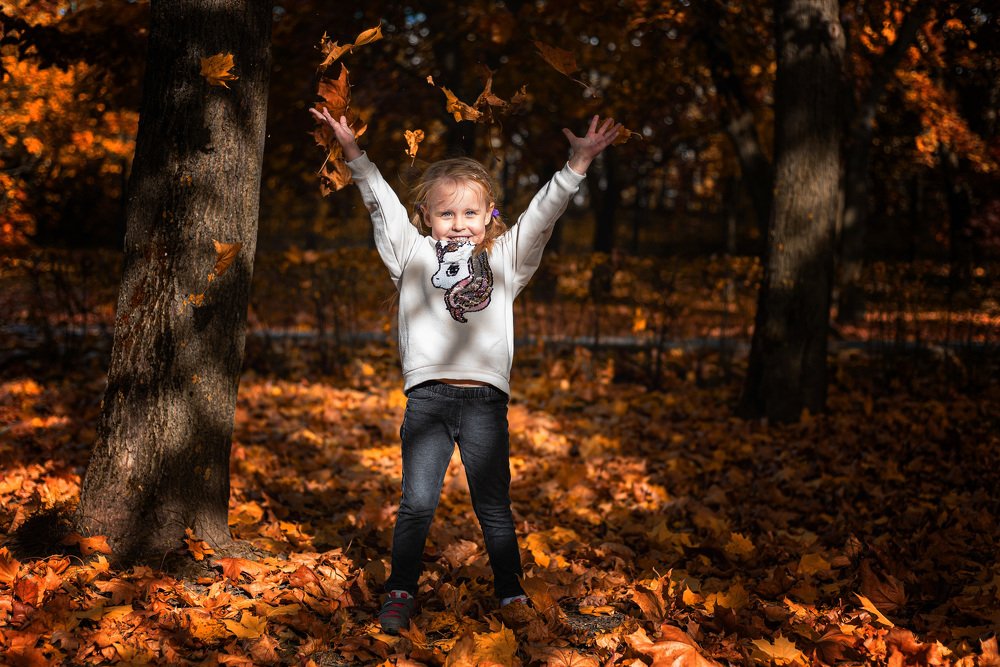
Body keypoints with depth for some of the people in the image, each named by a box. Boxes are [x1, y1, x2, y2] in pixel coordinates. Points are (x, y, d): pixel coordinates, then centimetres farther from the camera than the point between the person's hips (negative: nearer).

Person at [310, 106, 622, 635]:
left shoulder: (505, 259, 13)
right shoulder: (414, 253, 11)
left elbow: (542, 214, 7)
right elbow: (382, 203, 4)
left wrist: (577, 164, -3)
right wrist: (352, 152, -4)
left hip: (485, 398, 1)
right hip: (427, 396, 0)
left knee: (494, 507, 6)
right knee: (417, 502, -2)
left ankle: (511, 595, 16)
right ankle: (399, 593, 8)